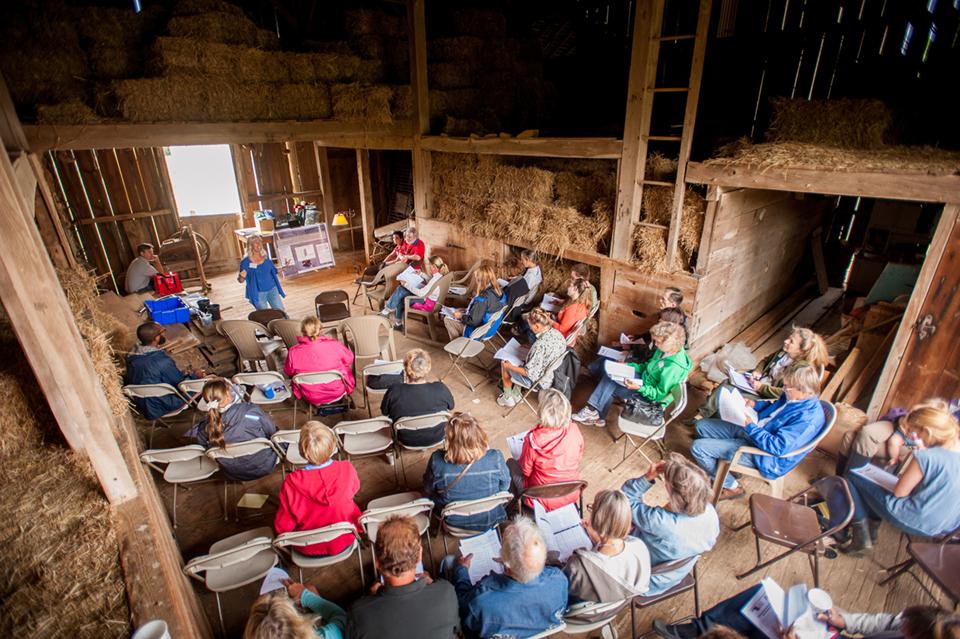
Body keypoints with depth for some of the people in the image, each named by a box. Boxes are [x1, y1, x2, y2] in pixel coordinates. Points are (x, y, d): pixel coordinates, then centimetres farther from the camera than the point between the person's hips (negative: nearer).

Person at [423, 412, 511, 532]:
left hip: (454, 522, 0)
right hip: (490, 520, 1)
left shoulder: (437, 460, -33)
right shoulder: (495, 458, -32)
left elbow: (428, 489, -11)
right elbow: (505, 486, -11)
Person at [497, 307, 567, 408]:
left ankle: (508, 398, 31)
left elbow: (529, 373, -27)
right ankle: (516, 395, 36)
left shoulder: (540, 345, -36)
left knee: (504, 364, 12)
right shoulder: (556, 333, -11)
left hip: (540, 382, -8)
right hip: (553, 375, 8)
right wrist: (530, 349, 8)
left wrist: (511, 367, -14)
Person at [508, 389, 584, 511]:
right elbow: (579, 455, 1)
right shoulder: (574, 430, -19)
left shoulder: (533, 438, -29)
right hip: (572, 495, 4)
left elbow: (526, 471, -13)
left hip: (543, 500, -4)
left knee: (511, 463, 20)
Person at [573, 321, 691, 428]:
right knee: (610, 375, -4)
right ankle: (594, 412, 0)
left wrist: (639, 388, -35)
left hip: (649, 397, -8)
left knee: (610, 386, -11)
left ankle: (595, 414, 10)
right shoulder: (666, 350, -6)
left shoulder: (673, 367, -32)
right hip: (645, 382, 8)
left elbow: (660, 394, -24)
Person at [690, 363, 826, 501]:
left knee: (698, 447, -15)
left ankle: (731, 487, 8)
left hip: (761, 452, -9)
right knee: (702, 425, 12)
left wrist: (750, 427, -27)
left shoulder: (807, 418, -29)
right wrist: (755, 404, 2)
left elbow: (778, 447, -32)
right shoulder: (794, 397, -3)